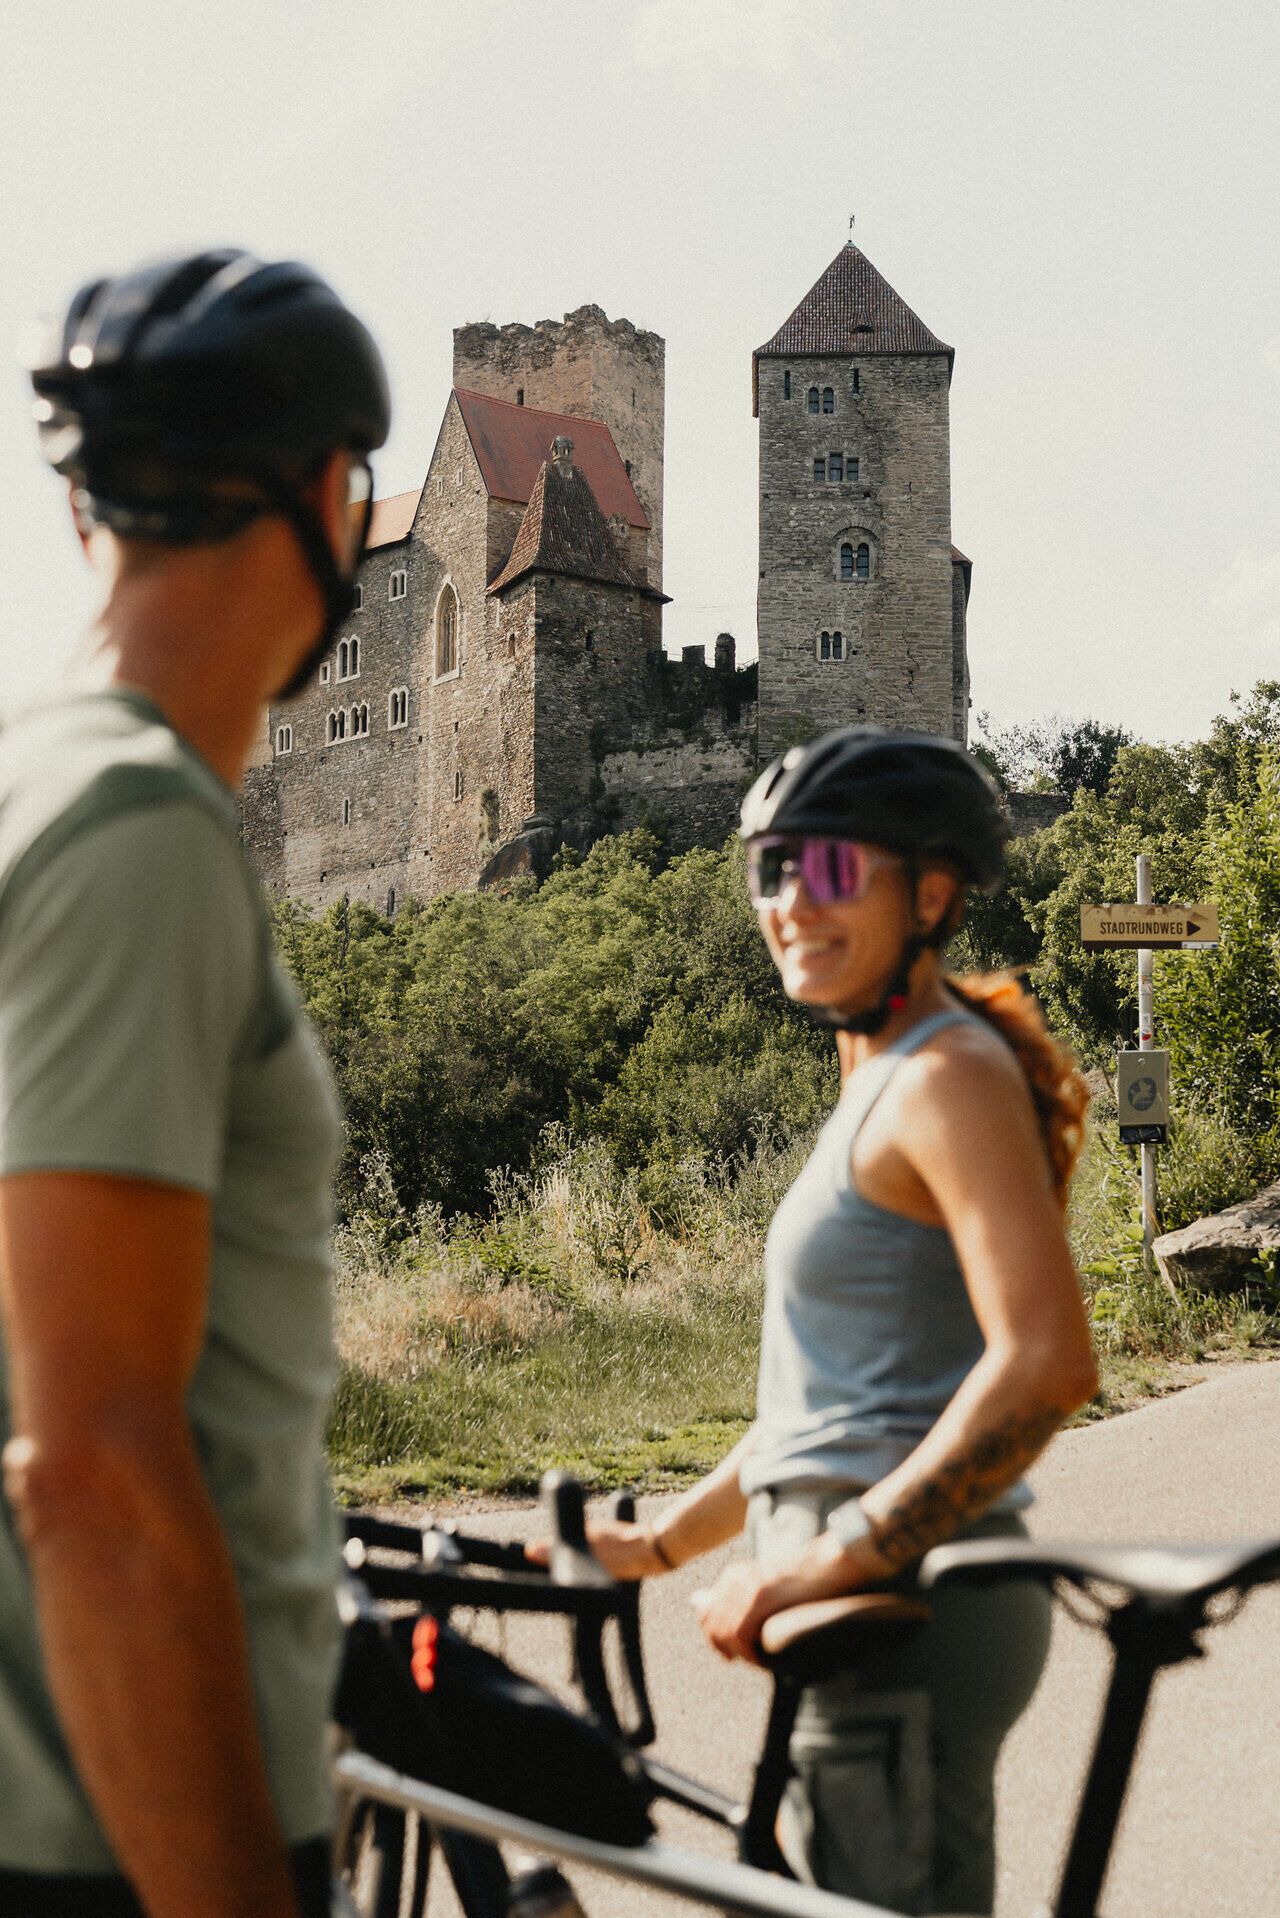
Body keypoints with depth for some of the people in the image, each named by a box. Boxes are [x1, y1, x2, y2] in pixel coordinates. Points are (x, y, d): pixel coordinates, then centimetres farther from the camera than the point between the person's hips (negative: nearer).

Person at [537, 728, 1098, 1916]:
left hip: (902, 1604, -10)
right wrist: (658, 1544, 20)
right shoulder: (881, 1082, 18)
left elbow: (1043, 1362, -25)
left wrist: (840, 1554, -27)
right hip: (875, 1604, 10)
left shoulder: (949, 1075, -12)